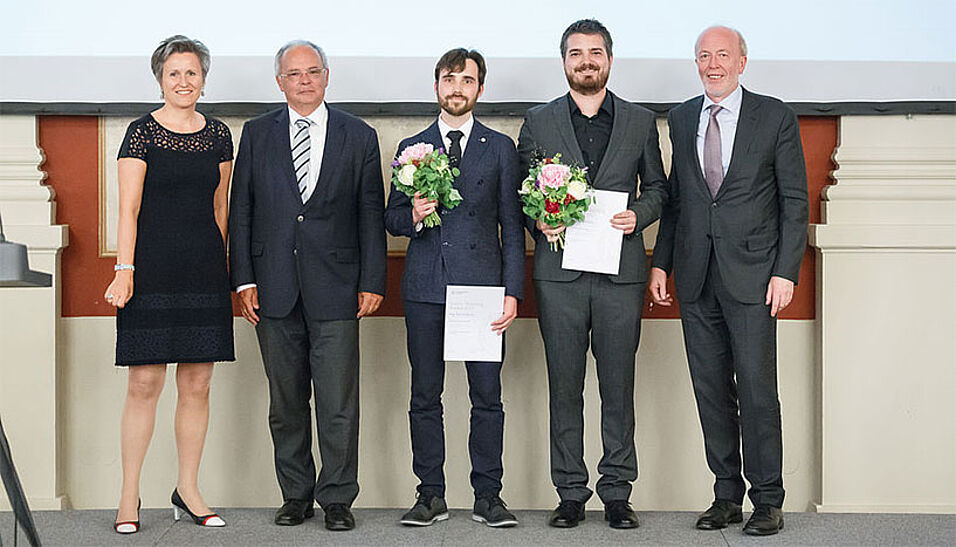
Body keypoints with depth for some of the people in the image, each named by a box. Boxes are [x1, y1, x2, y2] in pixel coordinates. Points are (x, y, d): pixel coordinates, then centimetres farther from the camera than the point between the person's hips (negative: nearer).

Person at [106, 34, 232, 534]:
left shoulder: (218, 135, 11)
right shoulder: (142, 133, -2)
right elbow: (129, 209, -6)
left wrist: (221, 265, 14)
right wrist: (124, 271, -14)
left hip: (205, 274, 4)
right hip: (152, 271, -4)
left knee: (197, 385, 6)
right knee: (144, 383, -4)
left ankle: (188, 490, 17)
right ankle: (129, 497, 5)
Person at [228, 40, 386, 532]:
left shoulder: (359, 137, 6)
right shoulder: (257, 134, 9)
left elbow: (371, 215, 5)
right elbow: (241, 211, 8)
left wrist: (372, 282, -1)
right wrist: (244, 280, 1)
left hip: (335, 288, -1)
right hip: (275, 287, 2)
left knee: (338, 402, -3)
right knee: (285, 402, 8)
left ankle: (337, 499, 6)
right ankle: (296, 495, 19)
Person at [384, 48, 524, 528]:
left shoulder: (500, 148, 10)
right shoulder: (411, 148, 12)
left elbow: (512, 226, 7)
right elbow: (391, 216, 15)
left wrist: (512, 291, -2)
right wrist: (413, 217, -9)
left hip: (482, 285, -1)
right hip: (425, 289, 1)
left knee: (487, 395, -1)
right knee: (425, 395, 3)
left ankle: (488, 496, 8)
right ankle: (430, 495, 12)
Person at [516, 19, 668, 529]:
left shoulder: (640, 121, 11)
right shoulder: (538, 121, 10)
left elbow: (657, 187, 15)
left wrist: (637, 214, -5)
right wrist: (538, 221, -7)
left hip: (620, 273, 0)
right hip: (559, 273, 0)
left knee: (618, 386, 3)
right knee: (564, 386, 3)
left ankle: (617, 493, 11)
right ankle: (571, 493, 10)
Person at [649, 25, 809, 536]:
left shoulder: (775, 117, 1)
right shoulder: (681, 119, 13)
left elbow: (794, 200, -1)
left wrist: (785, 271, -8)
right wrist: (661, 261, 9)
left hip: (751, 274, -4)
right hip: (696, 277, 4)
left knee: (757, 390, -5)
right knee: (711, 390, 7)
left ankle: (768, 500, 5)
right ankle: (726, 494, 16)